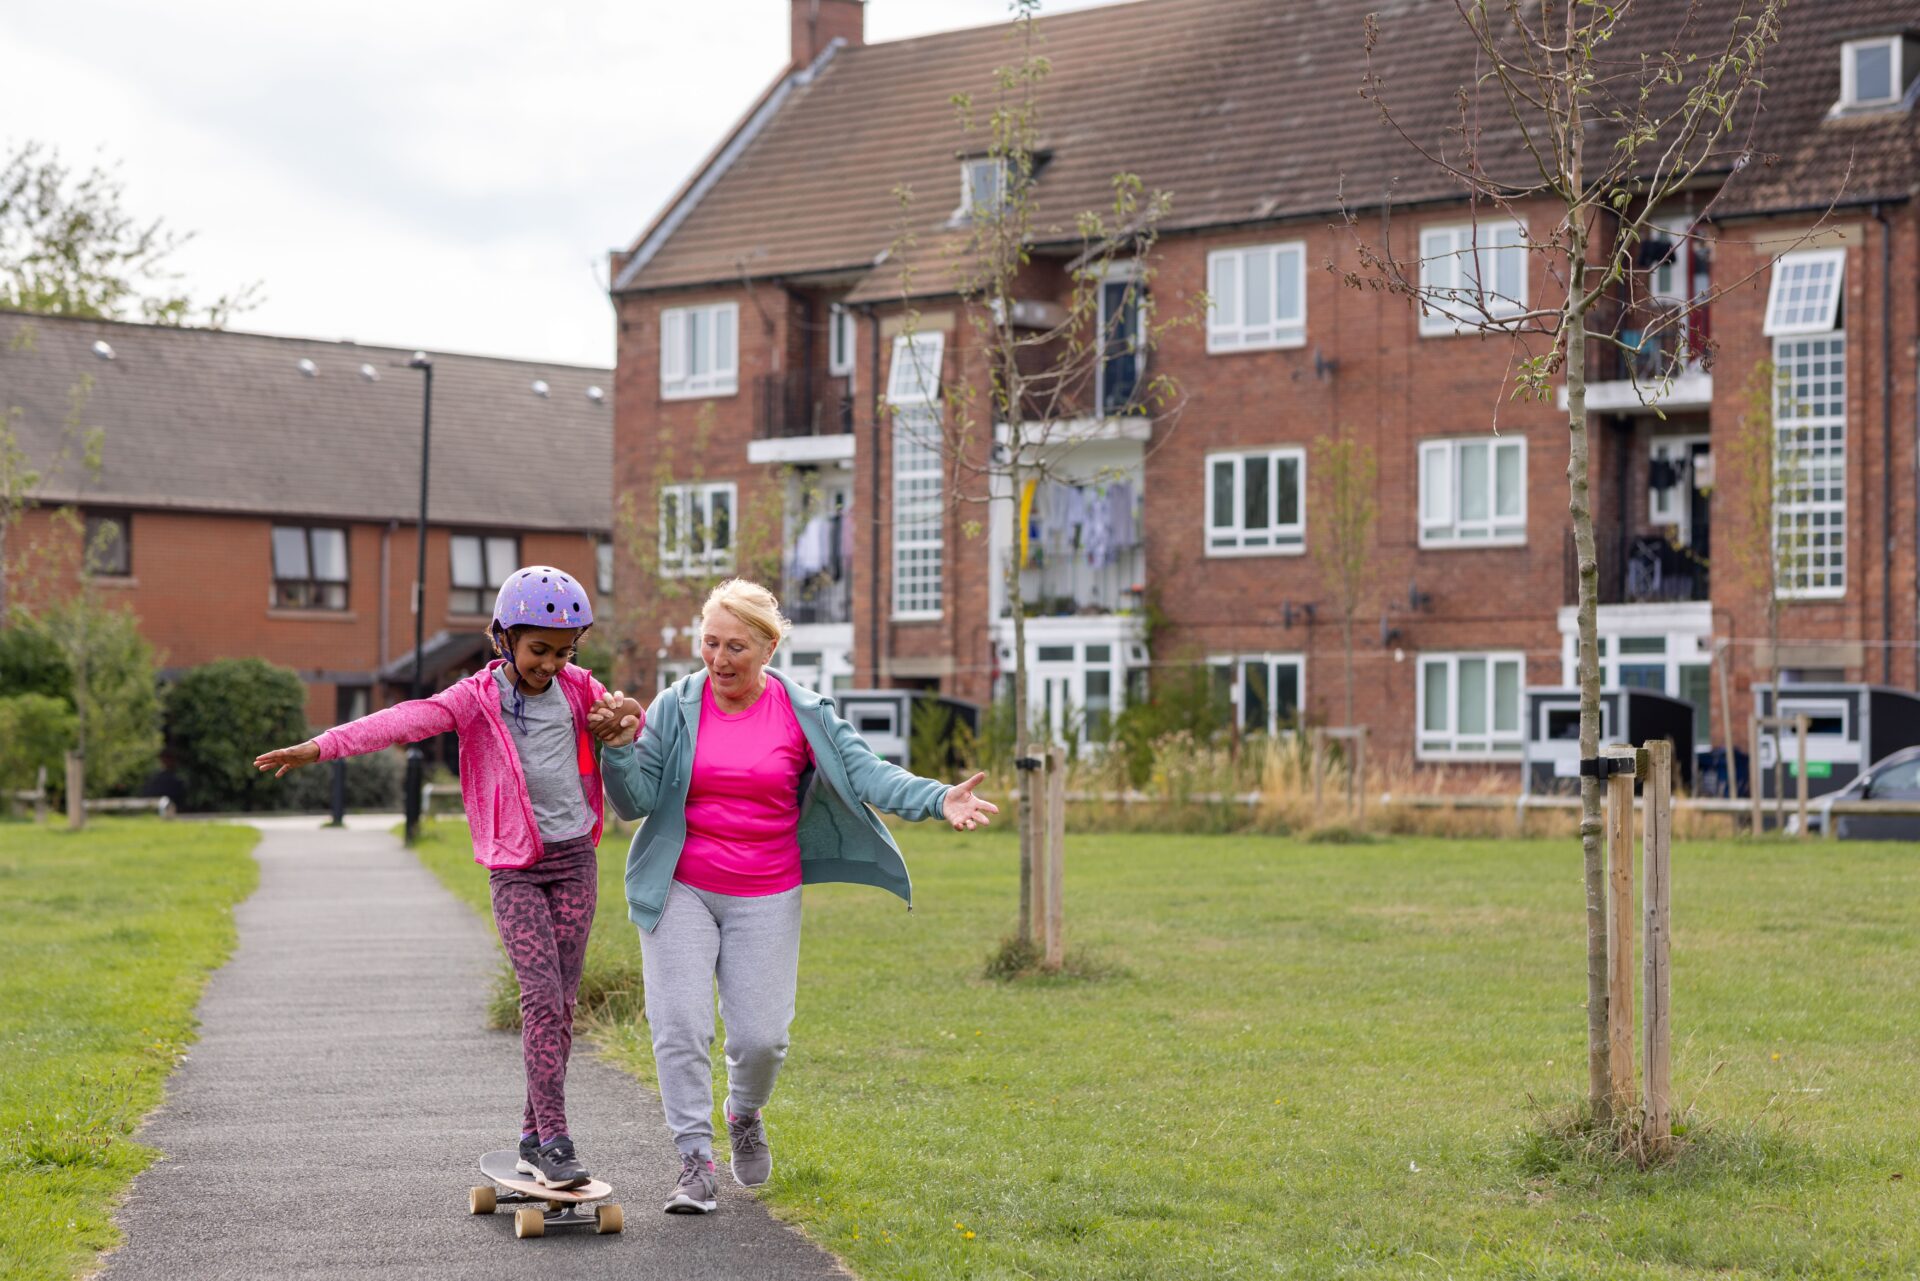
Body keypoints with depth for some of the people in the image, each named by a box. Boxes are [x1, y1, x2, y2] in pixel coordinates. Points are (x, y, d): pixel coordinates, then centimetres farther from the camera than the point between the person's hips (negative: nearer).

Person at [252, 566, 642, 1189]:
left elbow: (632, 717, 23)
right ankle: (554, 1142, -14)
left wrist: (620, 716, -3)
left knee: (561, 1002, 5)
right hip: (515, 868, -4)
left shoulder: (578, 688, 6)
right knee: (541, 997, -15)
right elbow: (403, 721, -21)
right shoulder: (478, 698, -7)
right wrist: (322, 746, -34)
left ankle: (535, 1137, 15)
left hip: (575, 858, 4)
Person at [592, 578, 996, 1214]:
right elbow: (637, 800, -3)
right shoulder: (676, 708, -3)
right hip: (681, 890, 0)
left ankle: (745, 1115, 33)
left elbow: (865, 773, -6)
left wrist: (938, 800, -21)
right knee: (680, 1025, -9)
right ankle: (695, 1161, 2)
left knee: (761, 1035, 0)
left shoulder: (804, 713, -1)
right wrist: (618, 750, -22)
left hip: (766, 898, 1)